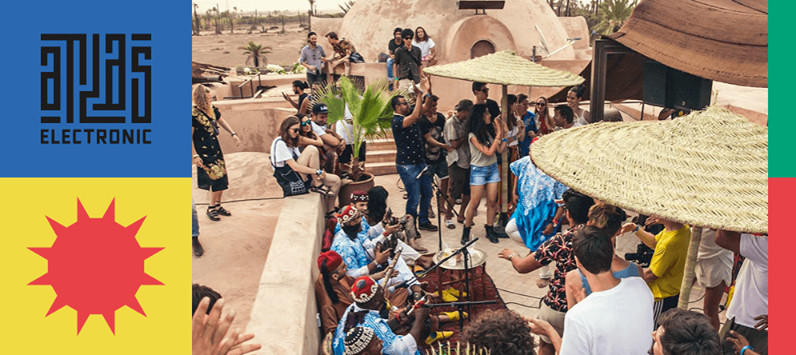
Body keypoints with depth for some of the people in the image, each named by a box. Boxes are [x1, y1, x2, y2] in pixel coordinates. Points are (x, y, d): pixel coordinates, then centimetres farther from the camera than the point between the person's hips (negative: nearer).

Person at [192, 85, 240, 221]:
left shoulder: (212, 109, 2)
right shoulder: (194, 114, -18)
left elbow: (221, 121, 21)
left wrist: (233, 134, 13)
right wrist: (195, 156, -18)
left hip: (216, 150, 7)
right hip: (204, 153, -7)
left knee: (222, 179, 9)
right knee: (215, 179, -9)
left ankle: (218, 205, 25)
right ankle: (211, 208, 8)